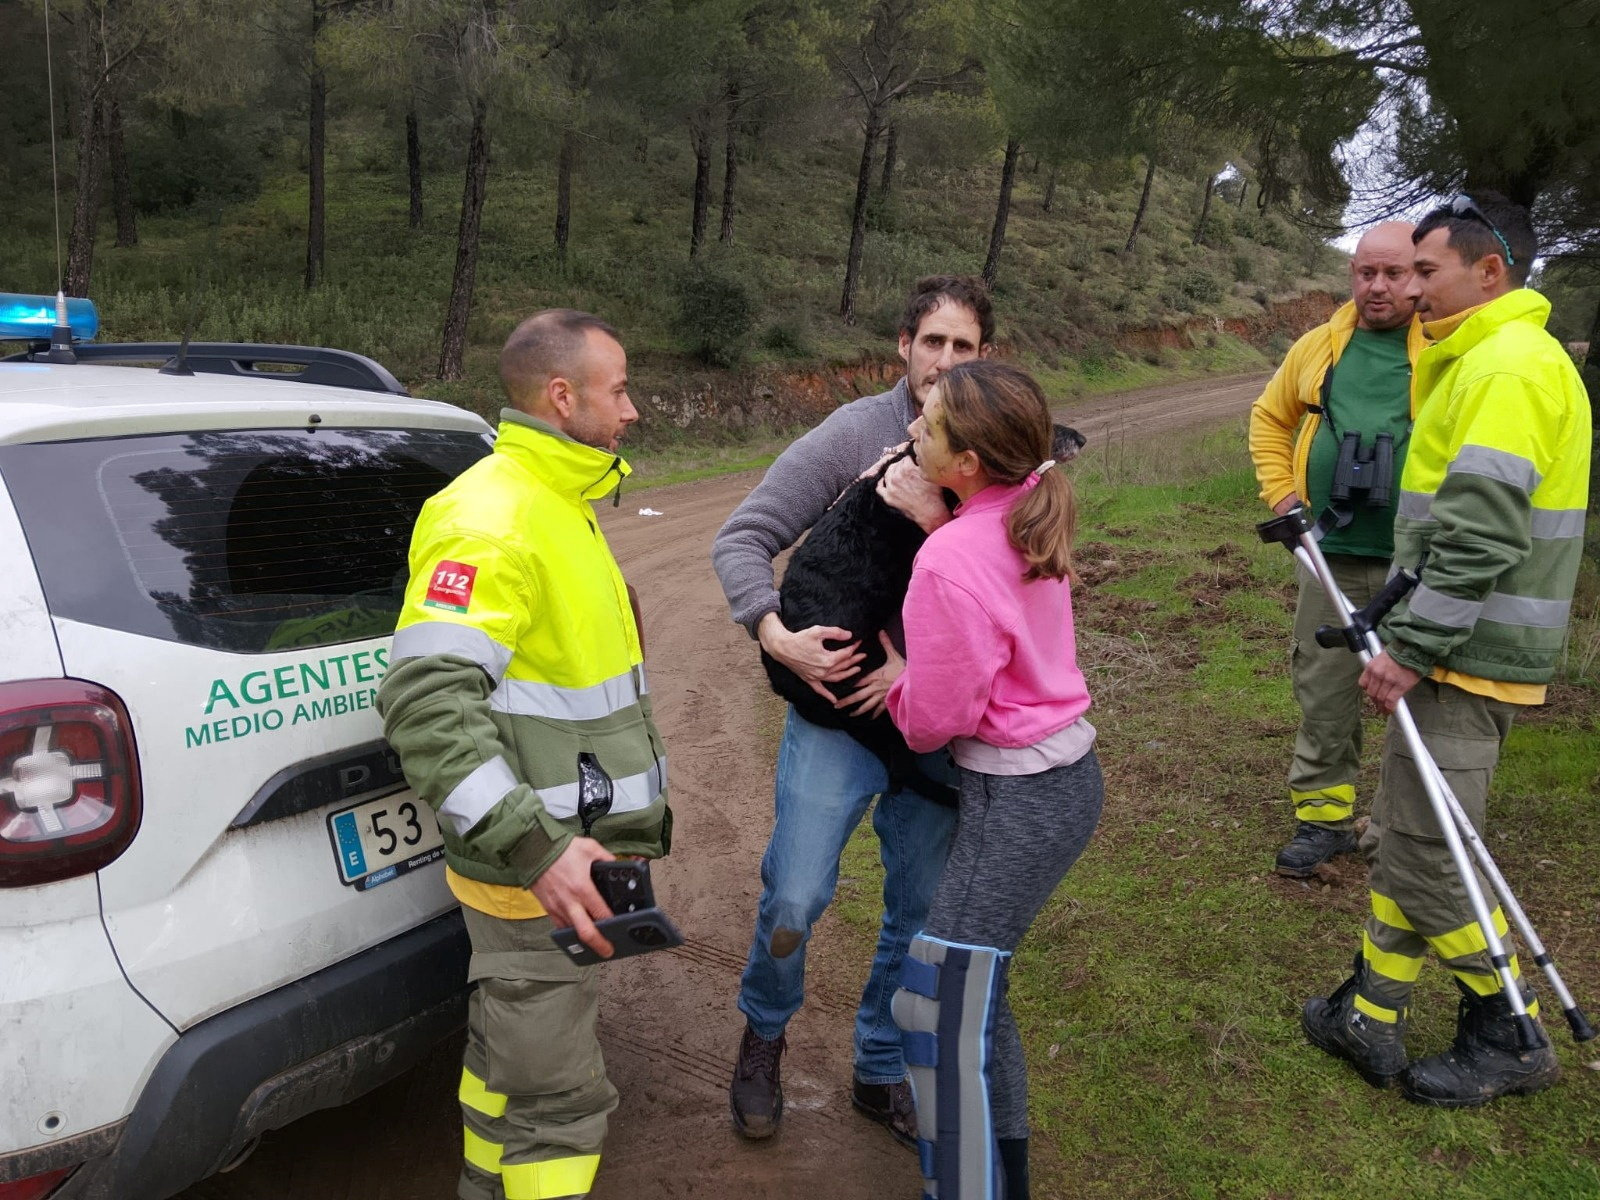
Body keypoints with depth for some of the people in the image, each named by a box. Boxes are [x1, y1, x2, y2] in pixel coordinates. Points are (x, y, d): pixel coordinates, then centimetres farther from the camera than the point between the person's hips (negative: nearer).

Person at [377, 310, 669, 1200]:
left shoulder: (556, 503, 12)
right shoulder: (489, 519, -20)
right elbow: (425, 702, -29)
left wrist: (629, 798, 24)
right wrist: (536, 847, -33)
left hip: (566, 850, 10)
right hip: (536, 867, -10)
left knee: (508, 1050, 24)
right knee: (559, 1099, -1)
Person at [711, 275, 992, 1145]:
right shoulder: (854, 433, -8)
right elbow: (741, 540, -8)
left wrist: (940, 521, -25)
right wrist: (776, 634, -21)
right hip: (839, 705, -3)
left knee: (923, 915, 13)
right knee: (794, 902, -5)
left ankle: (882, 1072, 37)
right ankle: (764, 1035, 29)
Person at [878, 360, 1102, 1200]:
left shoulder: (951, 564, -26)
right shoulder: (1025, 515, -1)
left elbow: (935, 716, -16)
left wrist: (898, 680, 5)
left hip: (1019, 800, -9)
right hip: (1062, 771, 9)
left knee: (942, 1006, 1)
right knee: (973, 987, 22)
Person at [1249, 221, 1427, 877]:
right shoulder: (1319, 346, 9)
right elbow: (1270, 417, 22)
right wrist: (1280, 490, 11)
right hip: (1331, 556, 4)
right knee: (1323, 693, 9)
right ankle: (1323, 815, 23)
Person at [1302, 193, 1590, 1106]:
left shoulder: (1508, 367, -17)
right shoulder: (1488, 359, 17)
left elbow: (1481, 534, -25)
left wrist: (1412, 648, -22)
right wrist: (1408, 638, 21)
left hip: (1469, 655, -11)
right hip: (1463, 647, 11)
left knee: (1424, 854, -3)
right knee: (1402, 839, 14)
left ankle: (1509, 1038, 15)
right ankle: (1372, 1019, 24)